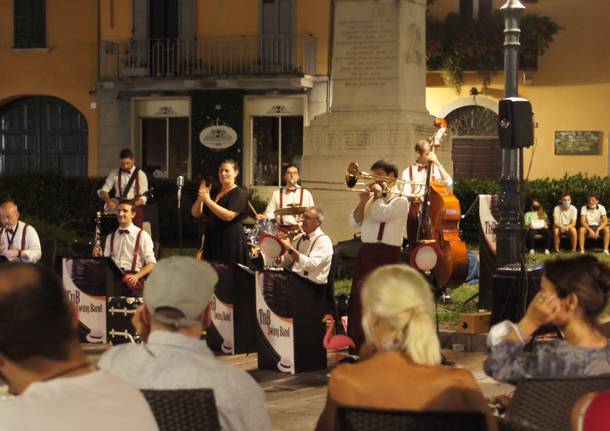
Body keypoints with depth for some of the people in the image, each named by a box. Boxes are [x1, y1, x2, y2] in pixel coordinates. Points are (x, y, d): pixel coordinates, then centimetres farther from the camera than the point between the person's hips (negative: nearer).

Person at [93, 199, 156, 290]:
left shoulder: (142, 235, 8)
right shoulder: (110, 237, 23)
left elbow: (151, 263, 1)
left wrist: (137, 276, -15)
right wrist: (99, 256, 2)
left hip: (132, 278, -4)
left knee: (127, 282, -42)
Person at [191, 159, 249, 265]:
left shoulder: (239, 194, -4)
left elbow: (228, 216, -20)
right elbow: (195, 213, 11)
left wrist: (207, 200, -19)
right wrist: (201, 197, -7)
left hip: (230, 242, -6)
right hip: (212, 241, 6)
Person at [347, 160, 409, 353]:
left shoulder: (400, 201, -1)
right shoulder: (372, 200, 19)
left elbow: (380, 214, -18)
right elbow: (354, 222, 10)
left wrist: (378, 194, -3)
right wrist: (363, 201, -2)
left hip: (386, 254, -7)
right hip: (365, 251, 7)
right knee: (358, 299, 7)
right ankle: (357, 347, 15)